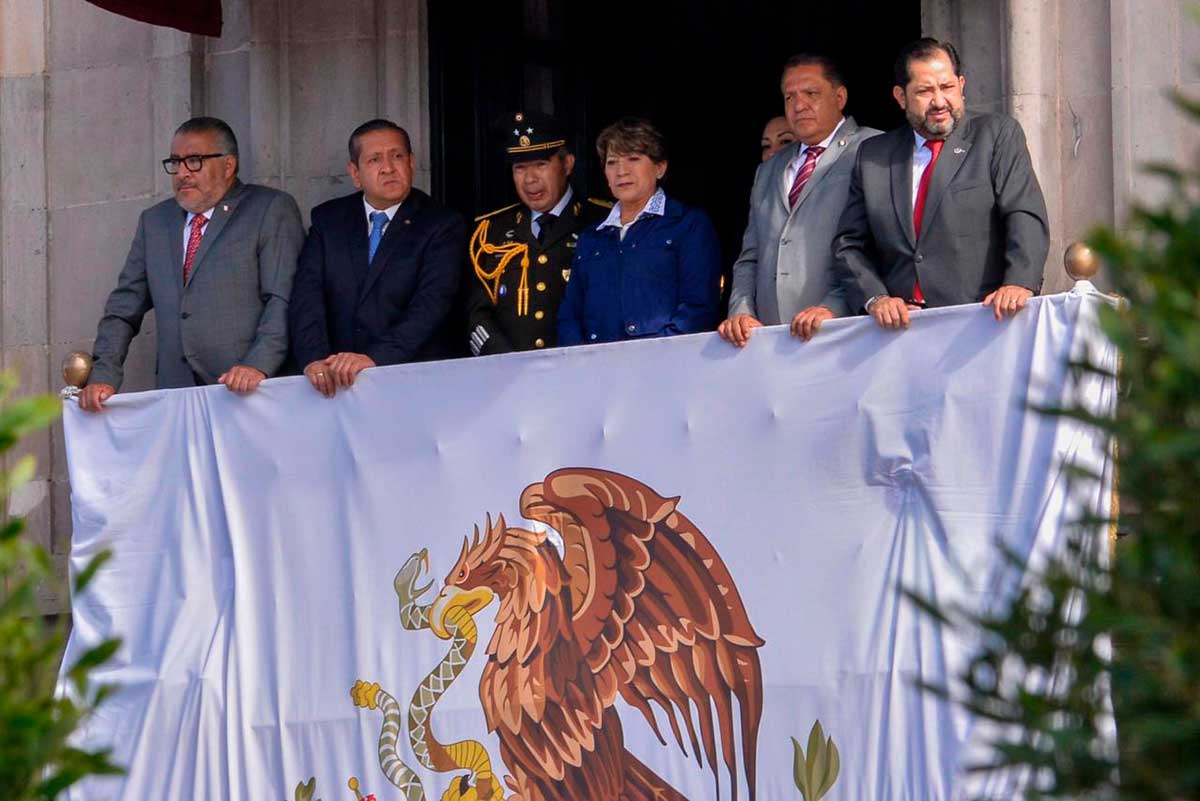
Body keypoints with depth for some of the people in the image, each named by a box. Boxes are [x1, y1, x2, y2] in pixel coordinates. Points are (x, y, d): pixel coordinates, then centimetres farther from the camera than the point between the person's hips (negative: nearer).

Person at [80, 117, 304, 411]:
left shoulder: (272, 210, 5)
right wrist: (103, 376, 5)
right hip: (176, 396, 4)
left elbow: (284, 300, -4)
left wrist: (259, 366, -18)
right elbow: (124, 308, 19)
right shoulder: (153, 221, 22)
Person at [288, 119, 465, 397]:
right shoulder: (328, 220, 12)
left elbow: (431, 304, -10)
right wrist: (315, 360, -17)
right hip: (336, 384, 3)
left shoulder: (443, 226, 2)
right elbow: (307, 295, 1)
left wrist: (375, 358, -24)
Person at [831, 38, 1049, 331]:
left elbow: (1026, 218, -2)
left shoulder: (998, 135, 8)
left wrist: (1019, 284, -20)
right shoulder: (873, 157, 16)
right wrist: (875, 298, -3)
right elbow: (849, 244, 16)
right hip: (898, 326, 3)